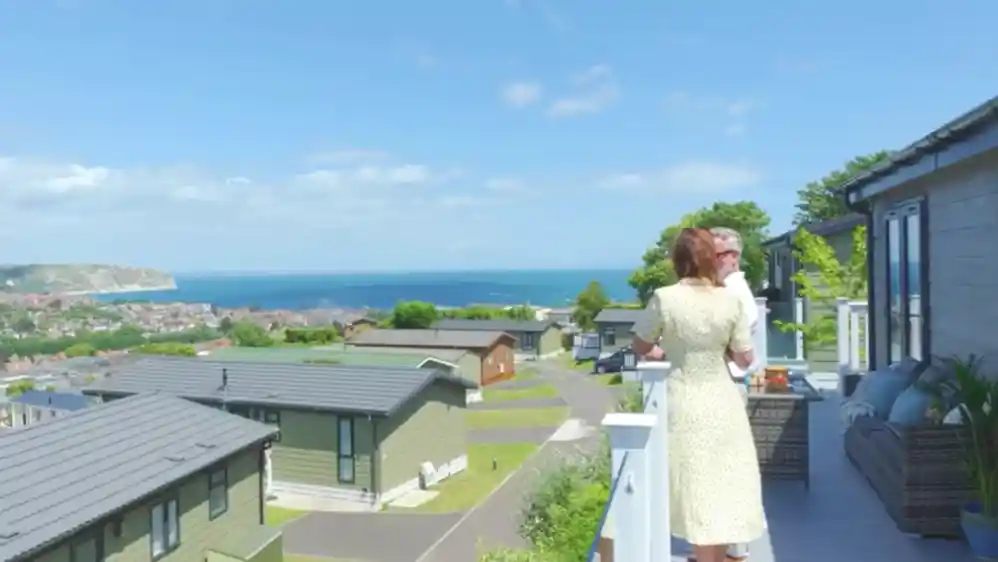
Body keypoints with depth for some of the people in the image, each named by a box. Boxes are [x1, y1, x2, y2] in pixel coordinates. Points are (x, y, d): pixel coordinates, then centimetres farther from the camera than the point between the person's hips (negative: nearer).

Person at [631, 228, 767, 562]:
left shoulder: (664, 298, -13)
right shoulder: (730, 301, -7)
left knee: (697, 492, 8)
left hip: (684, 402, -2)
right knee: (723, 489, 16)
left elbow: (640, 347, -1)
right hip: (722, 401, 2)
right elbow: (745, 359, -1)